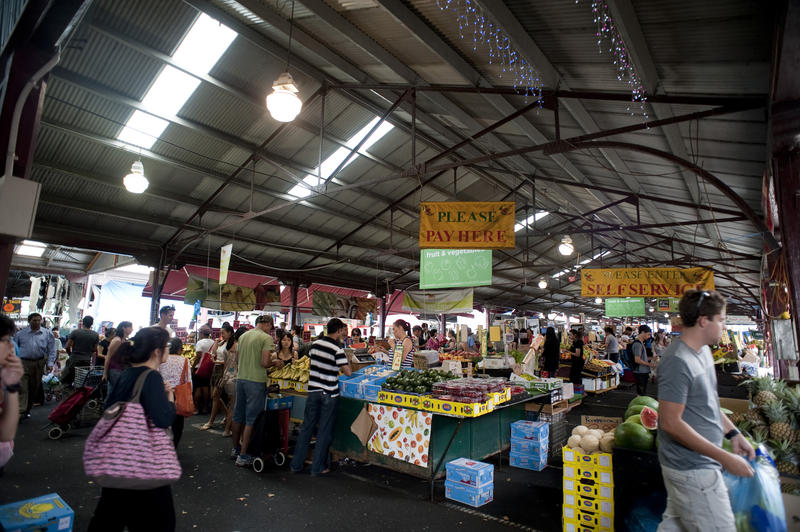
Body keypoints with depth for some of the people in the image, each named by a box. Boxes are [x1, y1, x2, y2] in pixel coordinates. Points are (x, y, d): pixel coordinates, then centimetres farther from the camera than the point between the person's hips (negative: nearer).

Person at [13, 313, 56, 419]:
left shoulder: (47, 333, 7)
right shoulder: (20, 333, 7)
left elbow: (51, 350, 5)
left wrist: (50, 363, -4)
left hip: (39, 364, 1)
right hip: (23, 363, -1)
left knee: (34, 389, 9)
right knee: (22, 388, -11)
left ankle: (27, 410, 22)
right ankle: (20, 411, -12)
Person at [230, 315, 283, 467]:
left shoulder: (243, 336, 9)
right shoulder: (266, 338, -12)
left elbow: (238, 359, 17)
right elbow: (264, 363, -19)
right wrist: (275, 362, 1)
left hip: (241, 379, 7)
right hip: (256, 381, -7)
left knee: (238, 416, 19)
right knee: (252, 419, 2)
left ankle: (235, 449, 33)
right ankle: (243, 456, 7)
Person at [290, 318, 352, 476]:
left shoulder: (315, 344, 3)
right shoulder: (337, 349, -15)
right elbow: (348, 372, -14)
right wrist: (340, 368, 6)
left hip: (313, 391, 5)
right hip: (329, 393, -5)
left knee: (306, 427, 14)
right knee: (325, 431, 6)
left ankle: (296, 464, 22)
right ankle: (318, 467, 14)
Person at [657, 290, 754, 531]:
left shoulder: (703, 351, 7)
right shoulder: (678, 362, -25)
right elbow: (671, 423, -26)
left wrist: (733, 433, 13)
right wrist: (725, 458, -21)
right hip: (692, 470, -10)